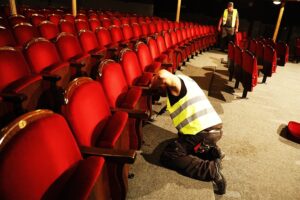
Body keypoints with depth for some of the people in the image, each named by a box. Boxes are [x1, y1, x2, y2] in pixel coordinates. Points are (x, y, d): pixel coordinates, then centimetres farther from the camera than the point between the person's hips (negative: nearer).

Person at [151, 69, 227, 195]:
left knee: (167, 156, -1)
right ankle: (212, 151, 10)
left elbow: (163, 75, -33)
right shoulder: (183, 79, 19)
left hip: (203, 133, -9)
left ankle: (210, 169, -11)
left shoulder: (174, 83, -9)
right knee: (180, 142, 32)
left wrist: (153, 85, -13)